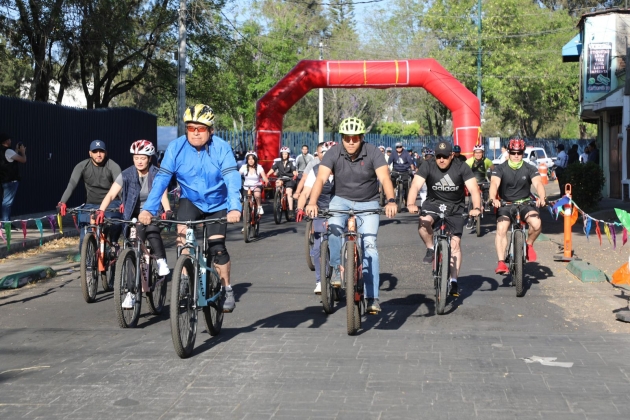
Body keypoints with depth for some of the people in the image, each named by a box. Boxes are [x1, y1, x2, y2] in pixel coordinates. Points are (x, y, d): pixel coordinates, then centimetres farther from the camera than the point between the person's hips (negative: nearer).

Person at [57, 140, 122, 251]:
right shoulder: (82, 166, -6)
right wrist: (62, 202, -30)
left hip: (110, 204, -2)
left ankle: (114, 242, -6)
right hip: (91, 205, 2)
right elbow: (71, 185, -15)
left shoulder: (113, 166, -12)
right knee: (84, 240, -10)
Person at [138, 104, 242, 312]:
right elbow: (161, 179, -24)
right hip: (190, 201, 1)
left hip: (217, 204, -1)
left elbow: (232, 179, -32)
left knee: (217, 249, -9)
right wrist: (148, 209, -35)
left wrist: (235, 208, -48)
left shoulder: (221, 147, -23)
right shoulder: (176, 147, -19)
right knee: (183, 234, -25)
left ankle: (227, 290, 15)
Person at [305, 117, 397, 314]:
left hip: (367, 203, -1)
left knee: (369, 245, -13)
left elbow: (385, 178, -28)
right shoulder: (334, 153, -14)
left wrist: (391, 201, -47)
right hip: (341, 200, 1)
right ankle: (337, 268, -6)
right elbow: (321, 178, -24)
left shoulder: (372, 153, -17)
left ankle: (372, 297, -10)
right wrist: (312, 202, -42)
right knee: (333, 227, -31)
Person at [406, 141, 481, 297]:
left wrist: (476, 208, -38)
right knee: (423, 222, -33)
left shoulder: (461, 167, -13)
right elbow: (415, 185, -24)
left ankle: (453, 280, 1)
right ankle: (430, 249, -5)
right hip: (433, 203, 0)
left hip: (455, 207, 0)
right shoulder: (428, 166, -13)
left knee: (455, 243, -7)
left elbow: (473, 189, -20)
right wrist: (410, 204, -42)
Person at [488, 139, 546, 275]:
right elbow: (494, 183, -20)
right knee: (501, 229, -27)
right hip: (505, 204, -1)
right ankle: (501, 263, -27)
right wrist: (493, 199, -42)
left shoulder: (530, 169, 0)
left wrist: (541, 197, -38)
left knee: (536, 224, -27)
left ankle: (529, 244, 5)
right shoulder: (500, 169, -3)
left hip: (525, 204, 1)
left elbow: (538, 183, -16)